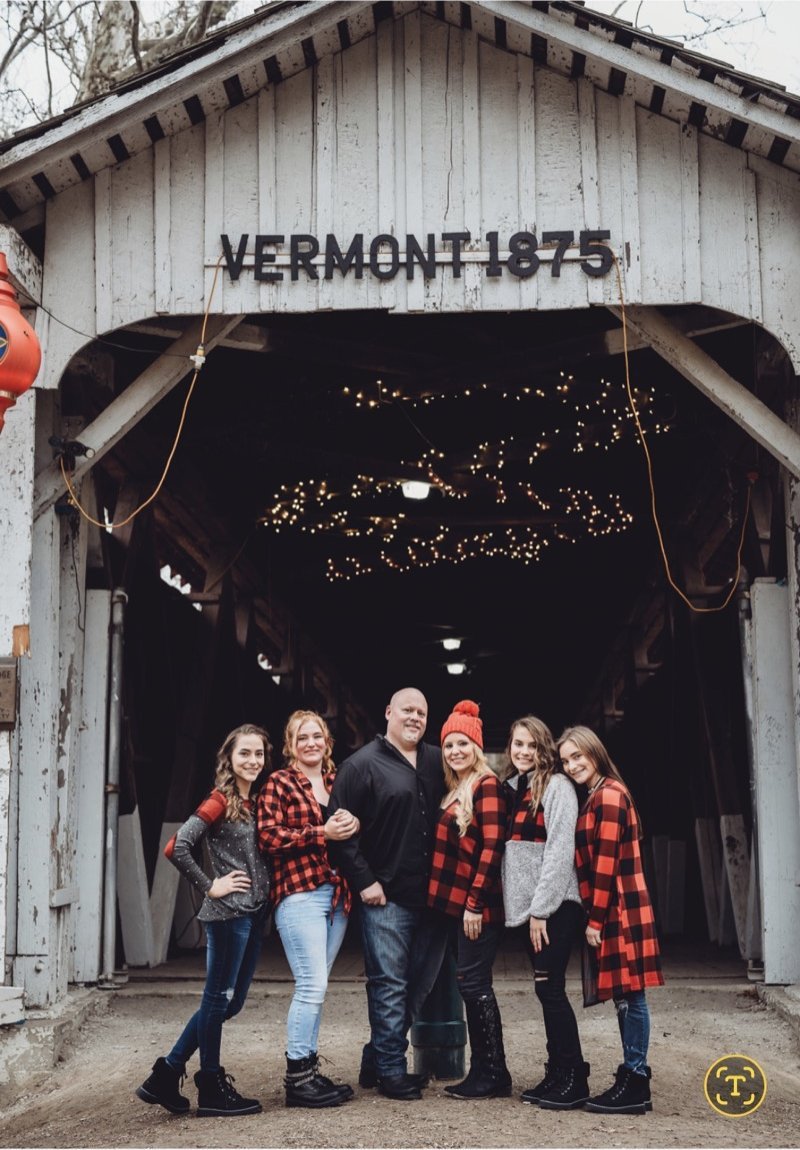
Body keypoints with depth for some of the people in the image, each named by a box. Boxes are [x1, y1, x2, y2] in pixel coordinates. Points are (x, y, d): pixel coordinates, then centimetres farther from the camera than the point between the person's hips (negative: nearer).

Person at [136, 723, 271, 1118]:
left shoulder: (256, 802, 13)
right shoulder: (220, 801, -9)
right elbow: (177, 847, -18)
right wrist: (209, 887, -13)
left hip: (254, 913, 8)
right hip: (228, 912, -8)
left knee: (229, 1002, 12)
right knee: (218, 999, 1)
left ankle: (165, 1076, 20)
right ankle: (212, 1090, 12)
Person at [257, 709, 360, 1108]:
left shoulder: (338, 781, 16)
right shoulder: (278, 783, 0)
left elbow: (352, 827, 21)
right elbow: (268, 837, -11)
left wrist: (355, 824, -3)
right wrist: (322, 833, -16)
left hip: (337, 894, 6)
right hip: (299, 893, -6)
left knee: (314, 986, 11)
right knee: (311, 985, -9)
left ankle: (309, 1070, 19)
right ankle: (297, 1077, -1)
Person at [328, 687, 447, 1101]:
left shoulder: (437, 763, 12)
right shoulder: (363, 764, -4)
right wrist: (363, 881, -12)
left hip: (431, 897, 6)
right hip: (386, 896, -6)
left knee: (420, 984, 10)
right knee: (389, 984, -3)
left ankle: (376, 1062, 23)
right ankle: (390, 1071, 7)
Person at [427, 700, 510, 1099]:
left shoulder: (487, 785, -10)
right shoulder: (455, 790, 16)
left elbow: (492, 847, -17)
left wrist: (475, 902, -19)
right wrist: (462, 902, 11)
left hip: (478, 903, -9)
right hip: (455, 901, 9)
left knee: (473, 982, -6)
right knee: (471, 983, 11)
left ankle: (492, 1075, 2)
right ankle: (483, 1072, 17)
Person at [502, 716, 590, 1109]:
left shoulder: (556, 786, -8)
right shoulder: (514, 789, 15)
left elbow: (560, 850, -15)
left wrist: (541, 910, -16)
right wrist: (527, 909, 10)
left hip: (555, 906, -7)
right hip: (528, 906, 7)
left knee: (549, 987, -8)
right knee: (546, 989, 10)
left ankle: (573, 1080, -1)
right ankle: (556, 1075, 16)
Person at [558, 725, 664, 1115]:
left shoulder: (609, 795, -12)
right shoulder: (596, 797, 18)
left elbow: (606, 863, -16)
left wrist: (596, 919, -14)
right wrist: (595, 915, 14)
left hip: (618, 908, -10)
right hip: (612, 910, 10)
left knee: (628, 995, -6)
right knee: (625, 996, 11)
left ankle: (635, 1086, -2)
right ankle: (632, 1078, 16)